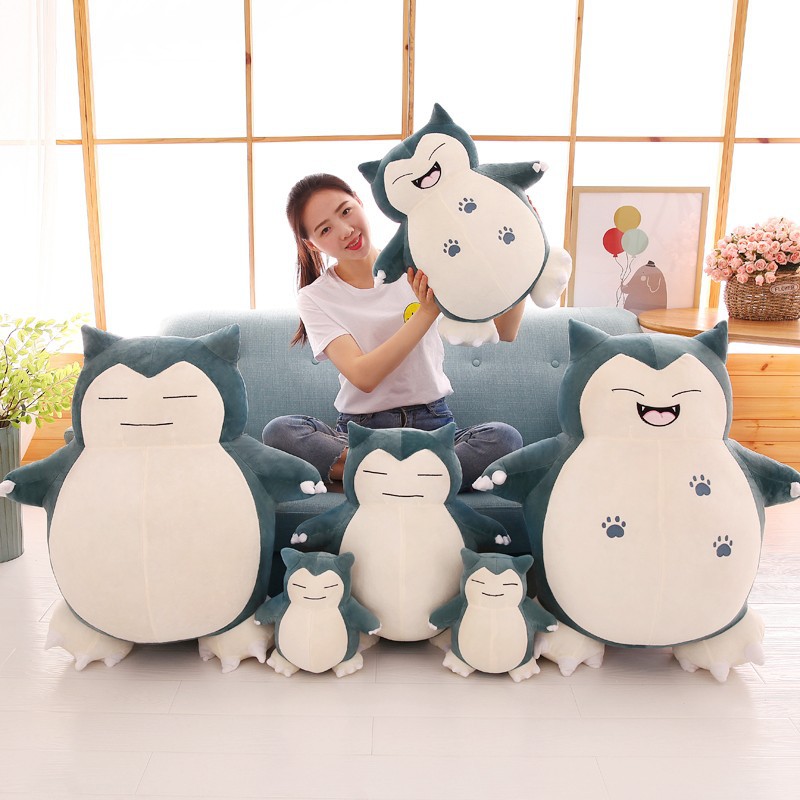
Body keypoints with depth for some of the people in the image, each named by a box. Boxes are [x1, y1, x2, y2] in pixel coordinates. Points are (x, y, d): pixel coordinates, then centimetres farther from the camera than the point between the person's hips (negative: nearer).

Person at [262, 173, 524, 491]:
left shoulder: (417, 267, 3)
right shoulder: (315, 298, 1)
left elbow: (505, 333, -2)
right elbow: (363, 377, -15)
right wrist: (426, 313, -21)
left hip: (432, 423, 1)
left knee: (505, 438, -29)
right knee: (278, 431, -29)